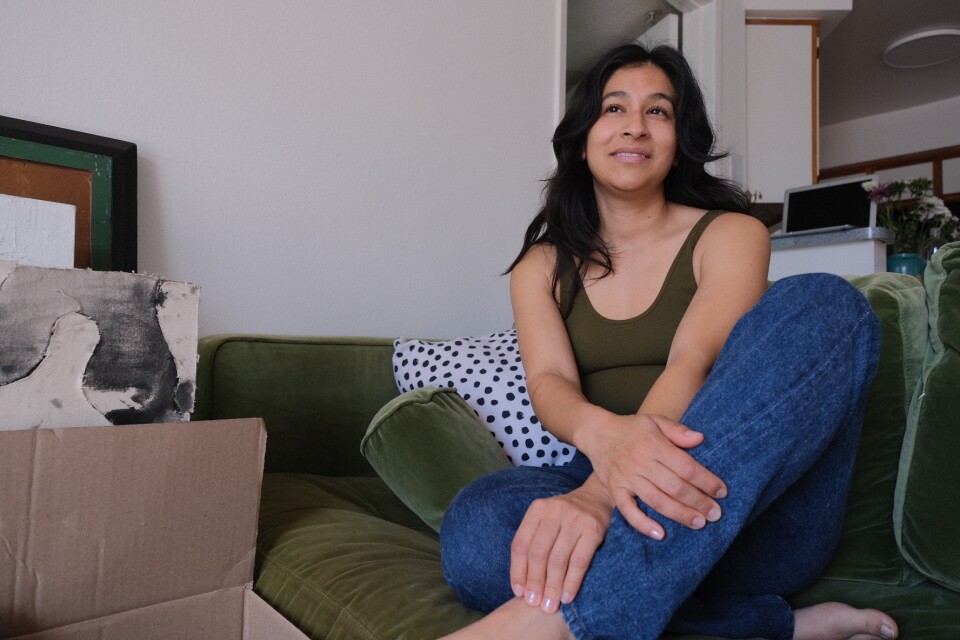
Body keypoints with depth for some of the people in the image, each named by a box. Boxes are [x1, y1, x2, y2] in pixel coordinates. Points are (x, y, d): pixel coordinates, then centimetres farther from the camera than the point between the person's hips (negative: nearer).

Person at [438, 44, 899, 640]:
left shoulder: (730, 235, 3)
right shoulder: (541, 268, 10)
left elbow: (694, 362, -16)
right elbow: (549, 382, -8)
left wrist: (602, 488, -35)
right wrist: (604, 435, -35)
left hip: (755, 512, 0)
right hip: (609, 493, 1)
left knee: (819, 301, -25)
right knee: (475, 526, -30)